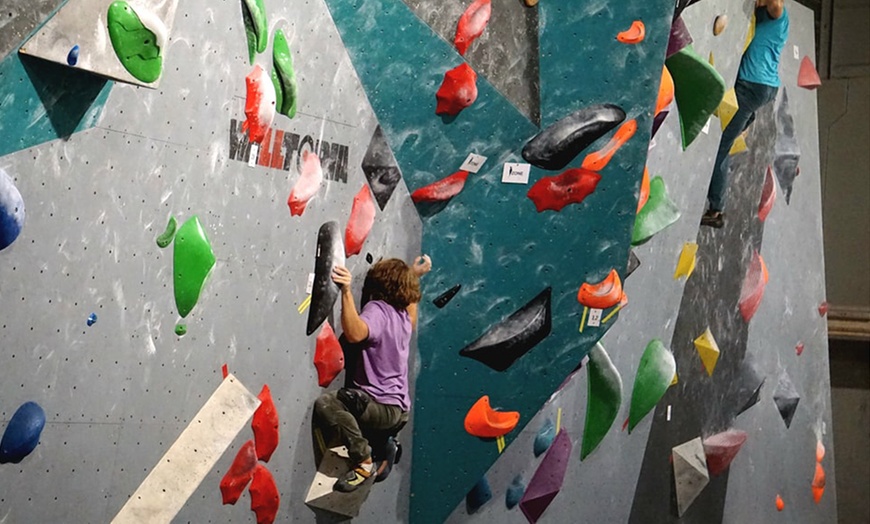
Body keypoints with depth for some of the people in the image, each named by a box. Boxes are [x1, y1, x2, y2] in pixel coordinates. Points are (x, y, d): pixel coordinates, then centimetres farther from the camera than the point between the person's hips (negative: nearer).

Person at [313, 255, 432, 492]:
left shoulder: (377, 308, -15)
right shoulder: (402, 314, 12)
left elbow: (355, 333, -37)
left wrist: (346, 291, -42)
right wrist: (414, 276, 41)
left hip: (381, 406, -10)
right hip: (399, 409, 10)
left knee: (325, 403, -30)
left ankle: (363, 461, -23)